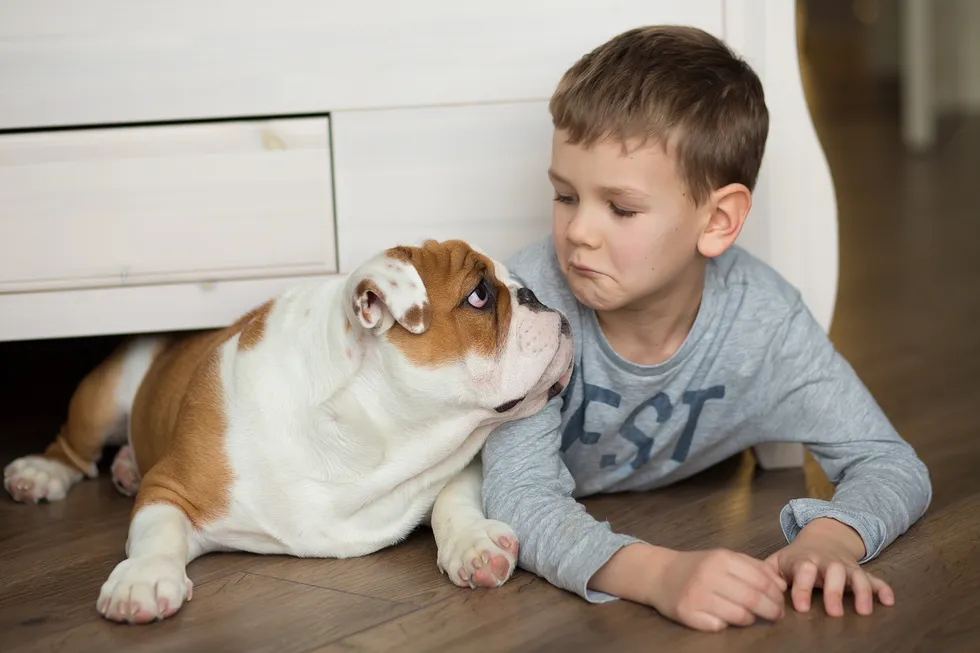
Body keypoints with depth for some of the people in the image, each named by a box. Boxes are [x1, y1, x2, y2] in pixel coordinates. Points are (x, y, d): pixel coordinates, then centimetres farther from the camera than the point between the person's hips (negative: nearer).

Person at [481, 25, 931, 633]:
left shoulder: (760, 316, -21)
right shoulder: (535, 293, -27)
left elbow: (892, 465, -14)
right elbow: (521, 497, -34)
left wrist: (829, 539, -38)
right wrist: (657, 573, -53)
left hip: (686, 540, 2)